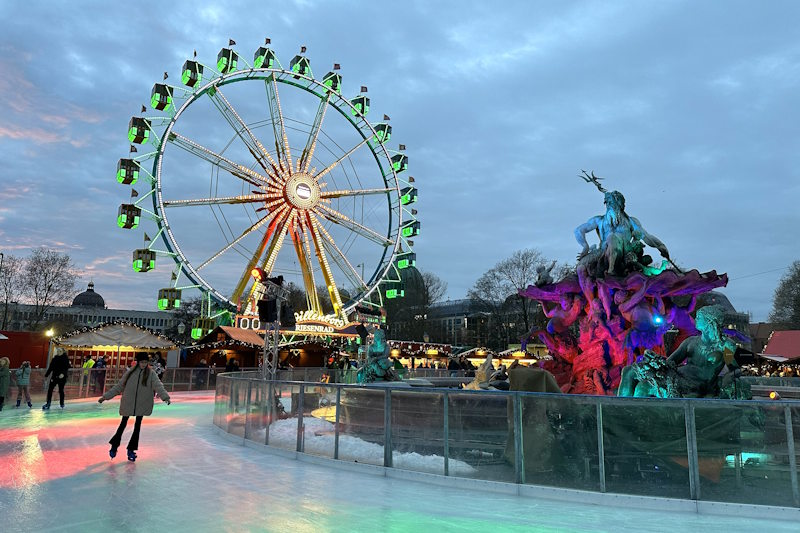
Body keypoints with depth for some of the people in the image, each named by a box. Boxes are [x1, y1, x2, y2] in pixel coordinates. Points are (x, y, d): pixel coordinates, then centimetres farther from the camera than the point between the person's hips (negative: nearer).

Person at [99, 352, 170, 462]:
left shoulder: (151, 373, -5)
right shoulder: (130, 372, -1)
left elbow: (158, 385, -18)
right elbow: (119, 386, 5)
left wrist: (165, 397, -33)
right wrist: (106, 396, 3)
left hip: (142, 405, 0)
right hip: (128, 404, 1)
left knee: (137, 426, 8)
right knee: (123, 424, 12)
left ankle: (131, 450, 22)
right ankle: (114, 446, 33)